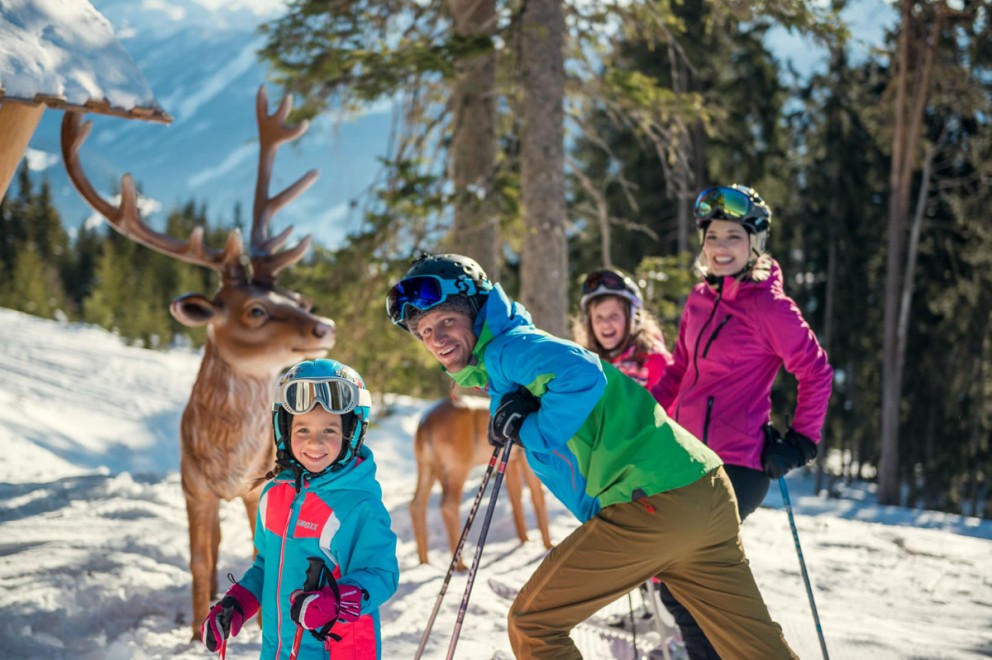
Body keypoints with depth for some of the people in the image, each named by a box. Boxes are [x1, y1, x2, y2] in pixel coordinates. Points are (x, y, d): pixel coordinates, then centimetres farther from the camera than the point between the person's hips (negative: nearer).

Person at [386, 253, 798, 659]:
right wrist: (513, 420, -1)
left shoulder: (505, 349, -7)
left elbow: (581, 375, -25)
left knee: (531, 624, 1)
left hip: (651, 505, -10)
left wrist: (531, 431, -11)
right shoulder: (499, 377, 24)